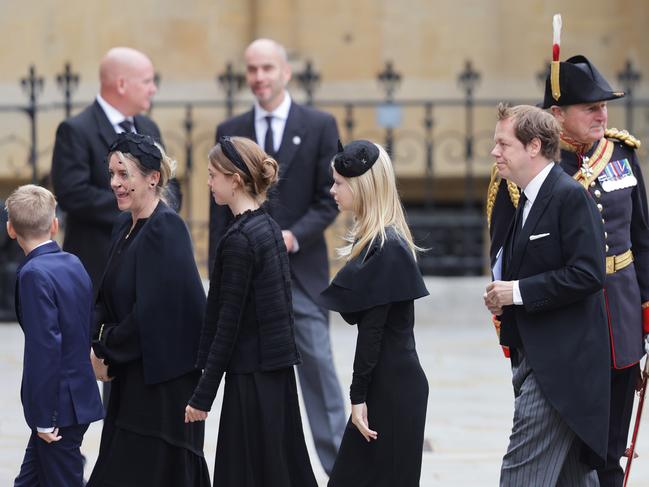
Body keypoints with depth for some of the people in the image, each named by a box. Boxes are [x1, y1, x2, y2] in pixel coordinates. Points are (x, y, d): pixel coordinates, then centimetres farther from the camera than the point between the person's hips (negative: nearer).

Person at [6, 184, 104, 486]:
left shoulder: (34, 274, -17)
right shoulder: (74, 264, 8)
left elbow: (45, 348, -22)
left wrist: (44, 418, -18)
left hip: (58, 405, -8)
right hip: (80, 398, 8)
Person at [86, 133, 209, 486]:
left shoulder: (166, 229, -15)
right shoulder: (126, 227, 11)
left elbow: (153, 311, -20)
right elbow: (110, 302, 16)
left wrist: (106, 352, -11)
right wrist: (99, 345, -1)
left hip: (162, 384, -9)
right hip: (130, 379, 9)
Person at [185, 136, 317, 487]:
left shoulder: (239, 239, -16)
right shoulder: (269, 228, 11)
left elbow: (228, 322, -17)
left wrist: (203, 395, -15)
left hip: (252, 377, -9)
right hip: (278, 370, 9)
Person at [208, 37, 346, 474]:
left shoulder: (320, 126, 1)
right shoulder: (230, 133, 7)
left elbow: (330, 198, -1)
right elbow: (221, 210, 8)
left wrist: (293, 236, -16)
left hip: (301, 268, -2)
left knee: (318, 365, -3)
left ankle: (339, 464, 3)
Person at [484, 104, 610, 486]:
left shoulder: (571, 197, -14)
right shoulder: (528, 199, 16)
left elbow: (588, 275, -22)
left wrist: (518, 292, -18)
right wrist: (503, 293, 5)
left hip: (562, 361, -10)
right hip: (535, 356, 10)